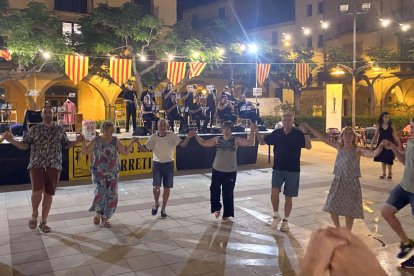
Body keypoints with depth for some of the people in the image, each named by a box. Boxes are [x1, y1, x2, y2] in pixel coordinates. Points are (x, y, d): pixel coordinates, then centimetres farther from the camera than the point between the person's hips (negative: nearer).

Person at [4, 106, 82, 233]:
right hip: (36, 165, -2)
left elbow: (65, 145, 13)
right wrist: (11, 140, -8)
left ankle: (44, 222, 18)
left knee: (49, 194, 5)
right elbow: (24, 145, 6)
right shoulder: (34, 129, 5)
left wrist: (76, 142, -3)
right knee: (37, 191, -18)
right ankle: (34, 214, 11)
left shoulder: (60, 130, 9)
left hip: (54, 166, 2)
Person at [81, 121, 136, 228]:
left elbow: (125, 152, 8)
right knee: (100, 192, -17)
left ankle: (105, 217, 19)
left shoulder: (115, 141, 4)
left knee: (111, 195, 1)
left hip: (113, 173, 3)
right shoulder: (96, 141, -1)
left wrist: (131, 143, -5)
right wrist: (83, 142, -16)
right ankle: (97, 213, 11)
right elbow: (85, 152, -1)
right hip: (99, 172, -2)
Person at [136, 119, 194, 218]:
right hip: (157, 164, 0)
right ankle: (156, 204, 20)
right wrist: (138, 143, -21)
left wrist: (188, 137, -30)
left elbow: (183, 144, -11)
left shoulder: (172, 136, -7)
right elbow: (144, 149, -2)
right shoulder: (153, 137, -4)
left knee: (167, 188, 8)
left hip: (169, 164, 1)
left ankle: (163, 209, 25)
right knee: (156, 187, -11)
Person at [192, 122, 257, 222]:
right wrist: (196, 136, 4)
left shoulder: (236, 140, -4)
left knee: (228, 194, 5)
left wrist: (252, 131, -24)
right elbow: (204, 143, 12)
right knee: (214, 190, 1)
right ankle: (216, 208, 26)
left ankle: (226, 215, 19)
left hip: (230, 172, -2)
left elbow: (250, 143, -13)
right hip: (217, 170, 3)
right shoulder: (217, 139, 4)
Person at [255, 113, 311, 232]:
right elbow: (262, 142, 8)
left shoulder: (298, 134, -6)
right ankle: (276, 215, 7)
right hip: (278, 169, 1)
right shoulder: (276, 133, 1)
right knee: (274, 192, -16)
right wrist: (257, 132, -9)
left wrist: (305, 133, -31)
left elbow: (309, 146, -18)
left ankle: (285, 221, 24)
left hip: (293, 170, -1)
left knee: (288, 197, 8)